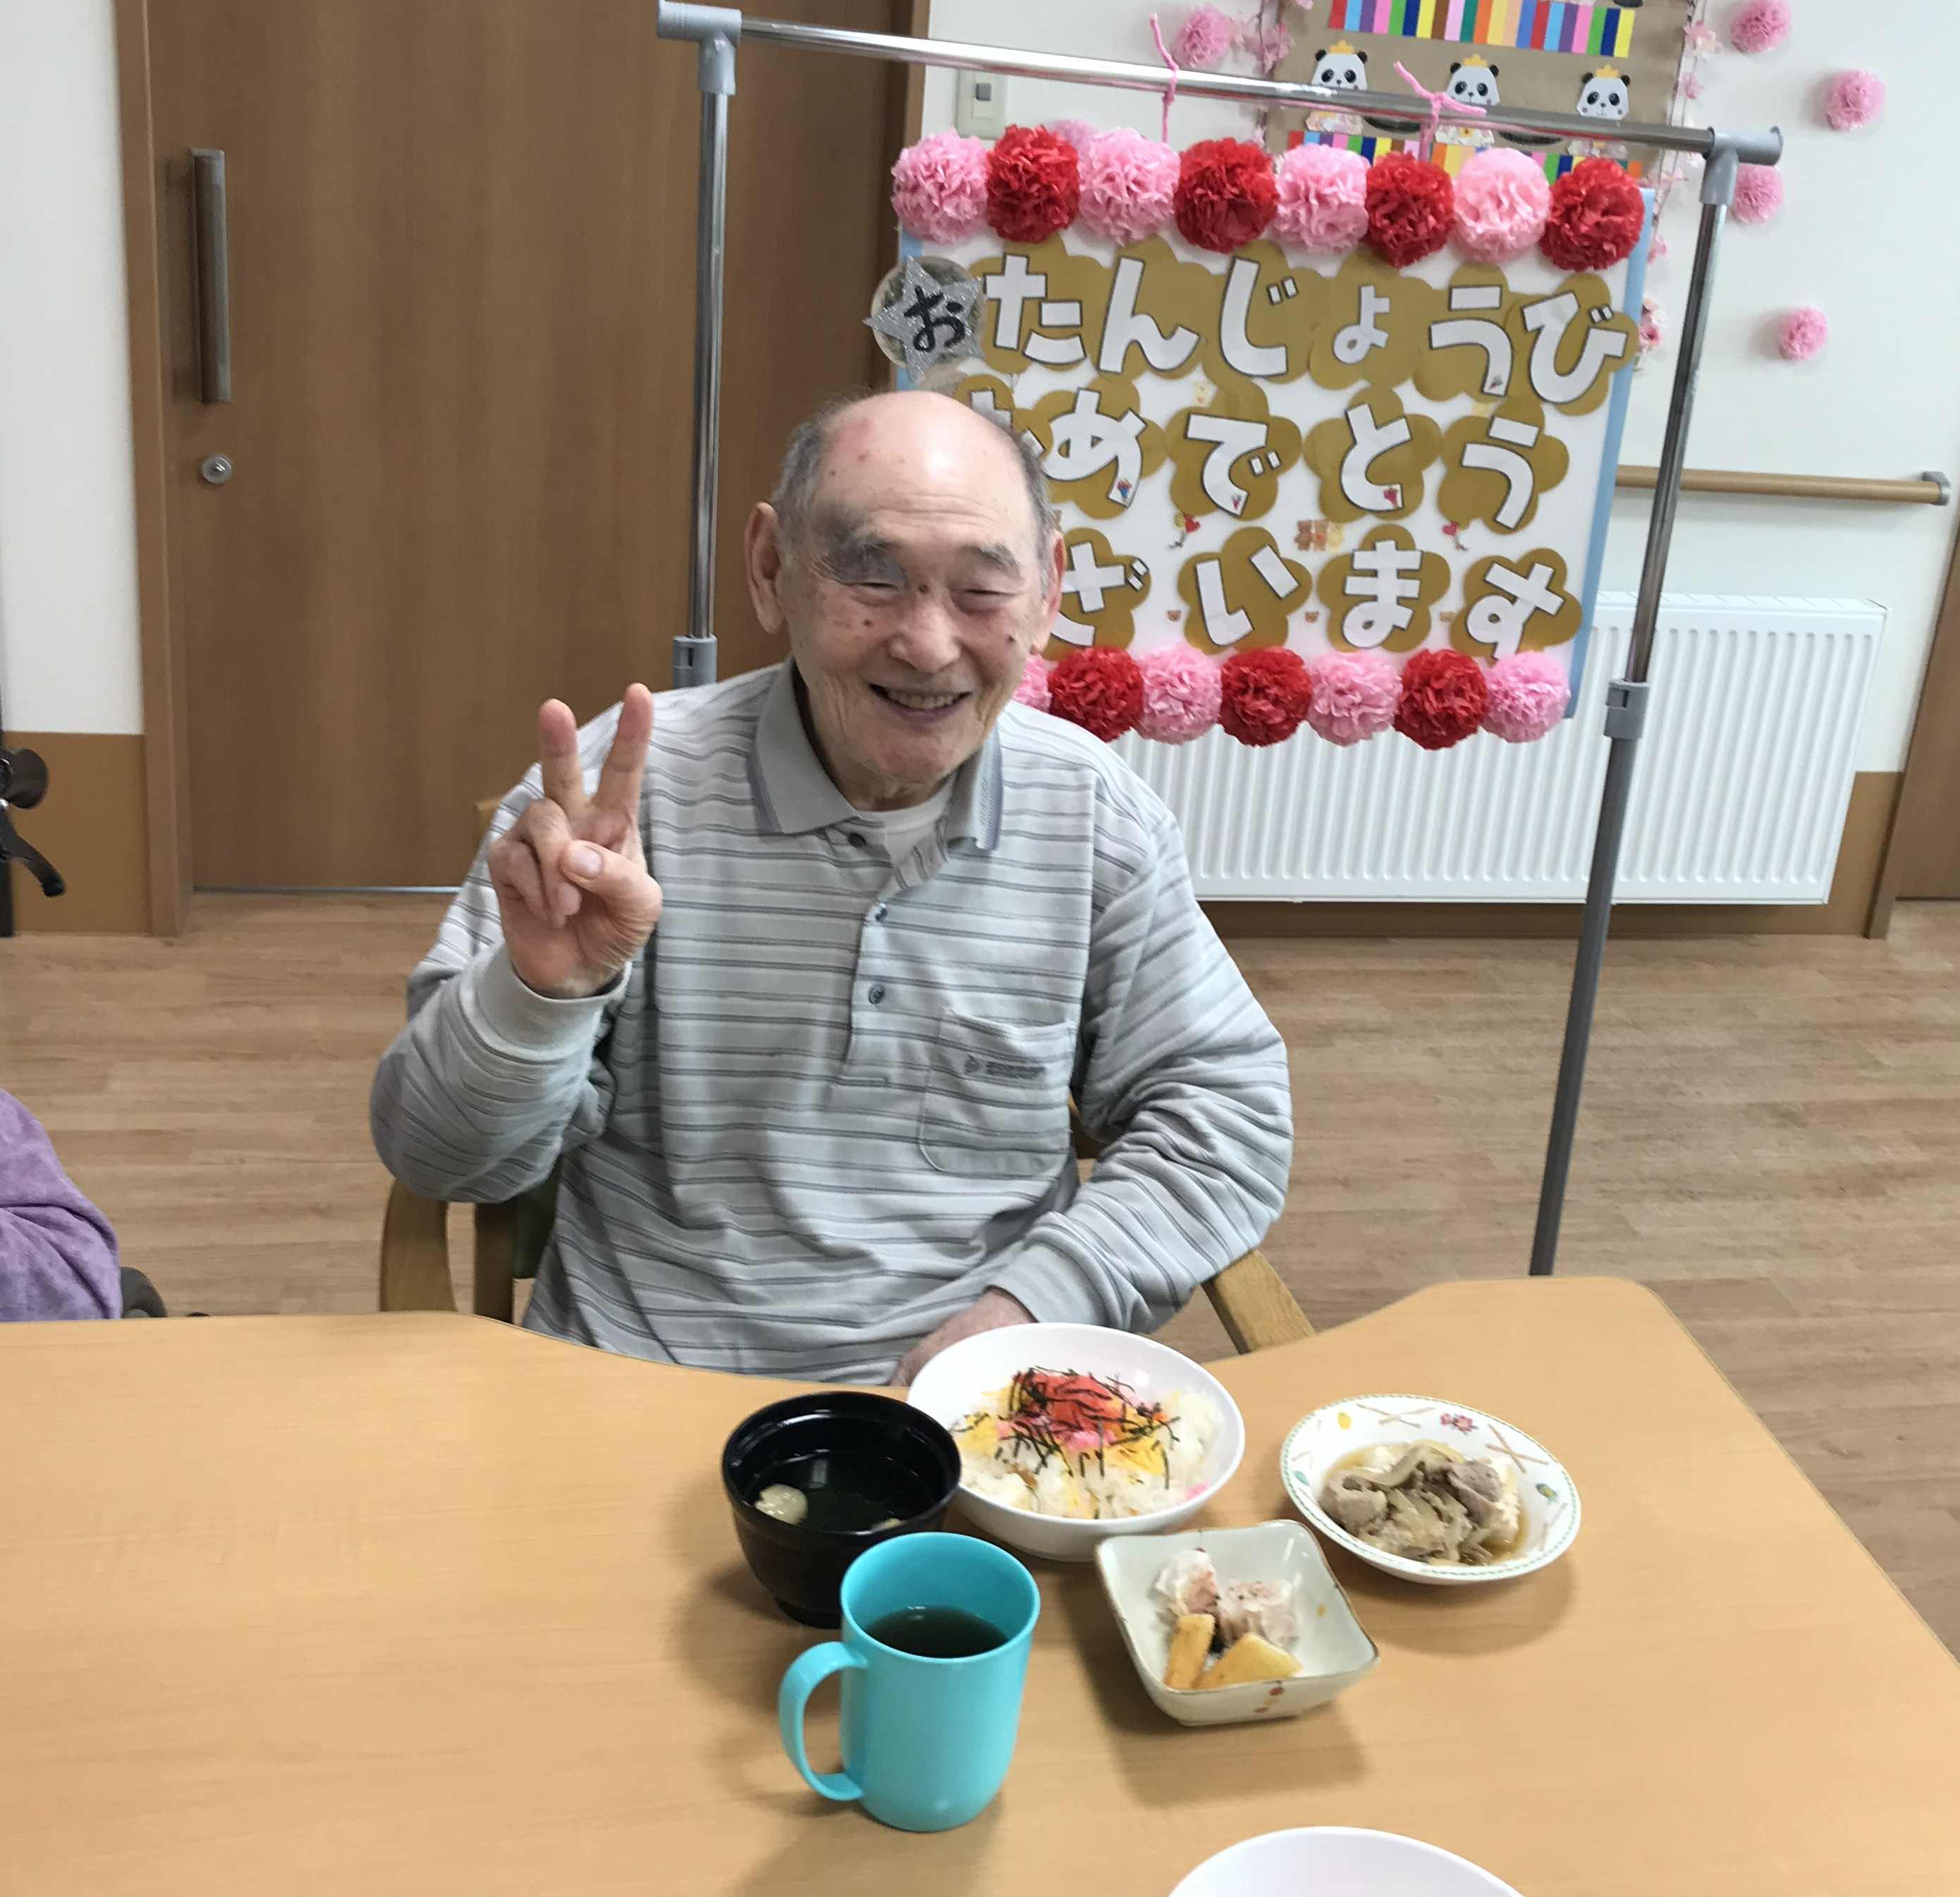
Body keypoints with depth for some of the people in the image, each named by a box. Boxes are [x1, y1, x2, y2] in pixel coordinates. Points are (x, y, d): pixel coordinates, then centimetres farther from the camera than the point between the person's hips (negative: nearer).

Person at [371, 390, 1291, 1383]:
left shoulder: (1097, 817, 3)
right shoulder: (623, 788, -5)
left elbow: (1229, 1109, 8)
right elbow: (442, 1160, -1)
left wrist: (1032, 1303, -5)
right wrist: (544, 990, -21)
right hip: (642, 1404, -2)